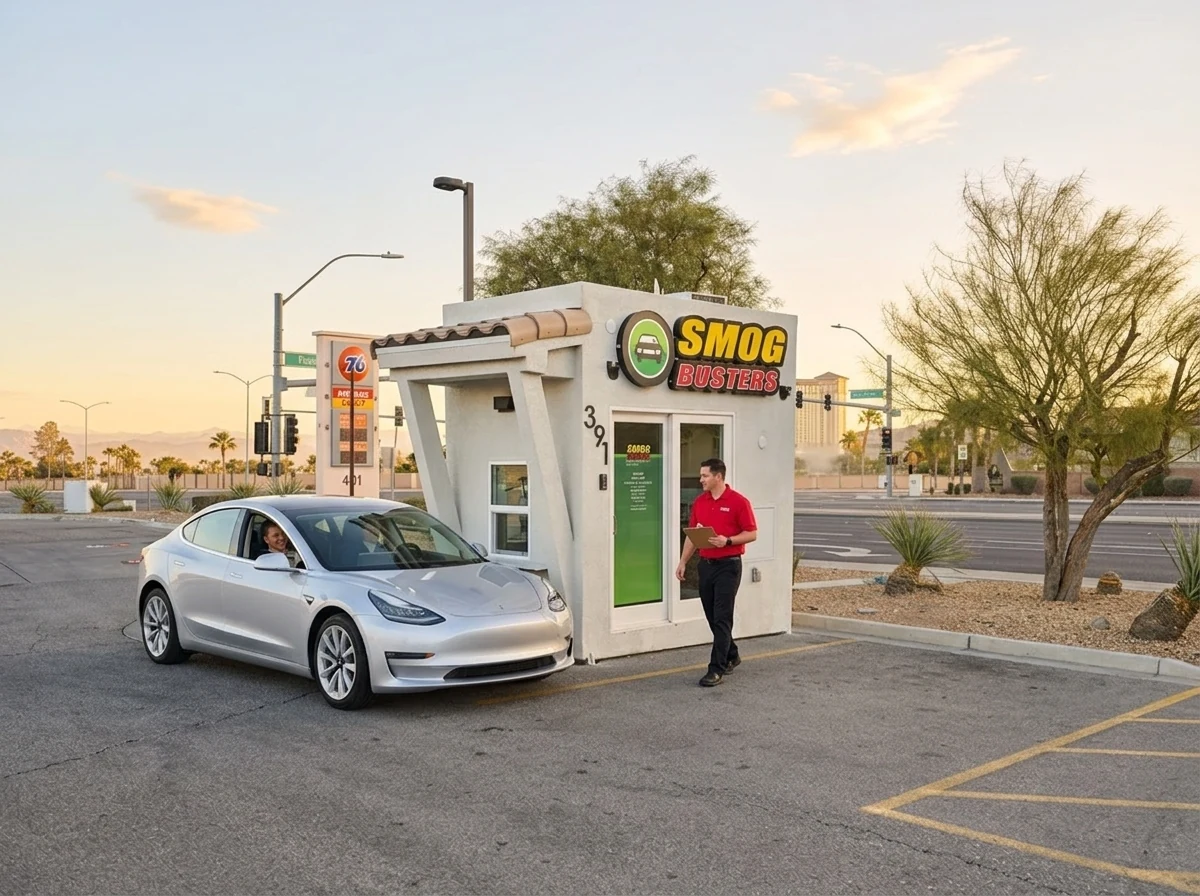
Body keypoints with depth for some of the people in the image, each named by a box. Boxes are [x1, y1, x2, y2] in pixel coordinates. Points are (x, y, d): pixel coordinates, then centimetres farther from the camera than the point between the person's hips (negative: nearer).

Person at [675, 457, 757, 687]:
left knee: (722, 618, -7)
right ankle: (731, 656, 32)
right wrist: (683, 562, 8)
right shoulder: (699, 501, 10)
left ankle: (716, 669, -5)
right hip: (706, 564, 7)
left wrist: (727, 541, -21)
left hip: (728, 565, -6)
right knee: (712, 616, 13)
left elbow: (752, 533, -8)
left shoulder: (738, 501, -8)